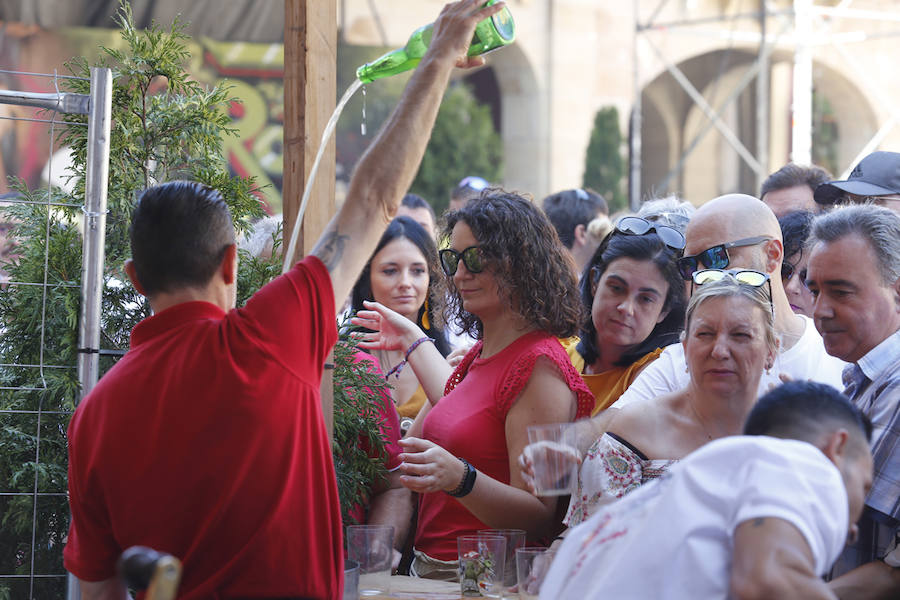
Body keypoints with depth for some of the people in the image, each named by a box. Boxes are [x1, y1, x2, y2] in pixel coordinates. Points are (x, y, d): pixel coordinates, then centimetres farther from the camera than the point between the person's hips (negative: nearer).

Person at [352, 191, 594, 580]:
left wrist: (460, 478, -32)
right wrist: (413, 340, 47)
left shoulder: (540, 367, -11)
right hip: (427, 568, 8)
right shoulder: (481, 355, 14)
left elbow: (539, 517, -16)